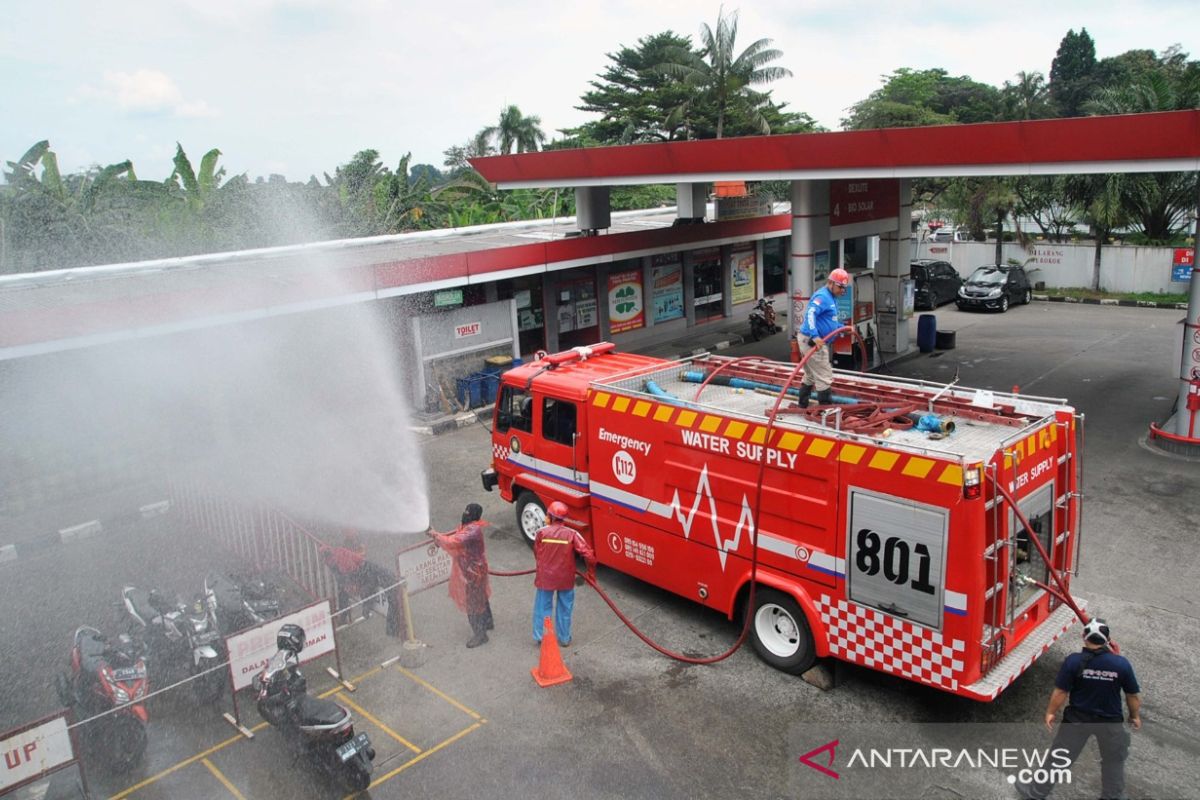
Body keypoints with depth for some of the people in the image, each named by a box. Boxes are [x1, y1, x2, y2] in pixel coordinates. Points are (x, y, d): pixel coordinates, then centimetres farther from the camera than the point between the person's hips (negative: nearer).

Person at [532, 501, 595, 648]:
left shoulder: (542, 533, -11)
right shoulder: (572, 534, -14)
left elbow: (537, 554, 3)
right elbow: (587, 553, -19)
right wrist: (591, 568, -2)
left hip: (545, 577, 0)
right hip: (565, 578, 0)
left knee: (542, 606, 15)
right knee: (564, 608, 15)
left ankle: (540, 636, 21)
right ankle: (564, 639, 25)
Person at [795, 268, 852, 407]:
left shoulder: (831, 297, 18)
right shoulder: (822, 296, -15)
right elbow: (810, 314, -31)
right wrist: (815, 336, -39)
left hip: (809, 340, 11)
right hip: (812, 341, -11)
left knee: (811, 376, 20)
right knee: (824, 377, -5)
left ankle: (802, 406, 28)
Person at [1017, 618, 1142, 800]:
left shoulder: (1074, 661, -19)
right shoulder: (1121, 663, -15)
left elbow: (1060, 691, -13)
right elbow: (1133, 695, -3)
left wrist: (1051, 712, 3)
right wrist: (1135, 716, 16)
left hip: (1077, 719, 0)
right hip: (1110, 721, 1)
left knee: (1058, 757, 13)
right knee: (1114, 761, 27)